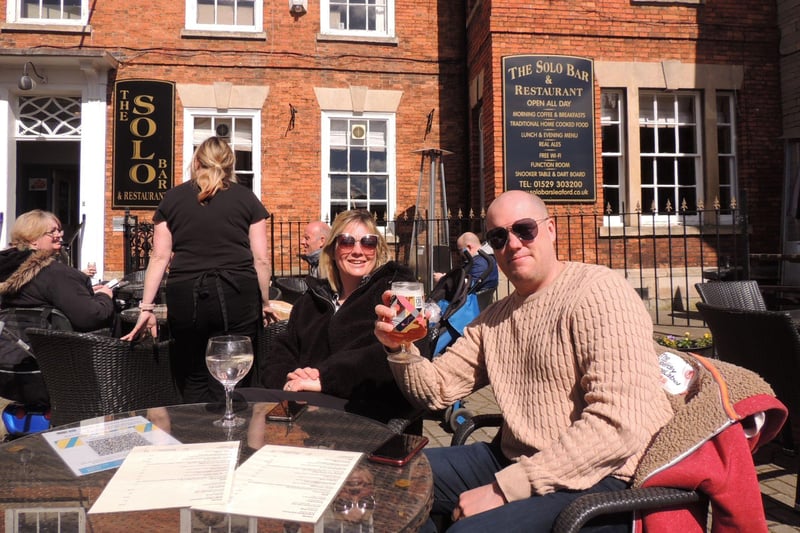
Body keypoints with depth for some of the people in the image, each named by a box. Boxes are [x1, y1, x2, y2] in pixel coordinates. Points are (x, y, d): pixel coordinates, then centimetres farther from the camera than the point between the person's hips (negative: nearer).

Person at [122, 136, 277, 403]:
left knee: (193, 380, 15)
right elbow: (261, 258, 4)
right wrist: (265, 302, 14)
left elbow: (159, 256, 6)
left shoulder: (173, 198, 10)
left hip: (186, 296, 1)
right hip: (236, 295, -1)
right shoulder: (246, 198, 7)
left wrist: (146, 307, 8)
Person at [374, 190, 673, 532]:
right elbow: (437, 389, 12)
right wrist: (400, 347, -10)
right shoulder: (494, 318, 12)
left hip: (592, 479, -7)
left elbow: (620, 424, -23)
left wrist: (503, 489, -22)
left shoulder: (597, 291, -14)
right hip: (511, 460, 8)